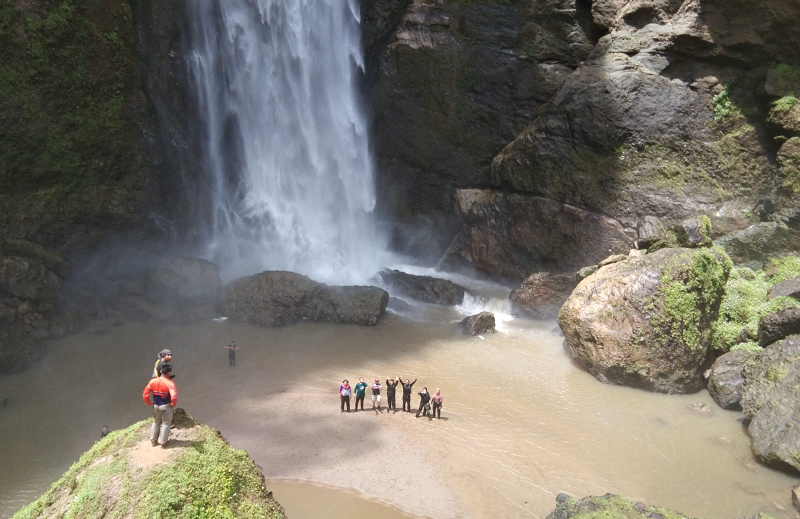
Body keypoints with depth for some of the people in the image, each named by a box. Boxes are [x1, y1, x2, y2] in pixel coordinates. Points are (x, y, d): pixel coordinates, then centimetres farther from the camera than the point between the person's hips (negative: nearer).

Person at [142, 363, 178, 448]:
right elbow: (174, 397, -32)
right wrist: (173, 404, -12)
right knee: (165, 424, 12)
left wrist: (149, 403, 10)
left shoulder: (153, 381, -9)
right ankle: (163, 442, 20)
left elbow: (145, 394, -5)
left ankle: (153, 441, 33)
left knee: (156, 423, 24)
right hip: (166, 407, -4)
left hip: (156, 406, 4)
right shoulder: (170, 383, -23)